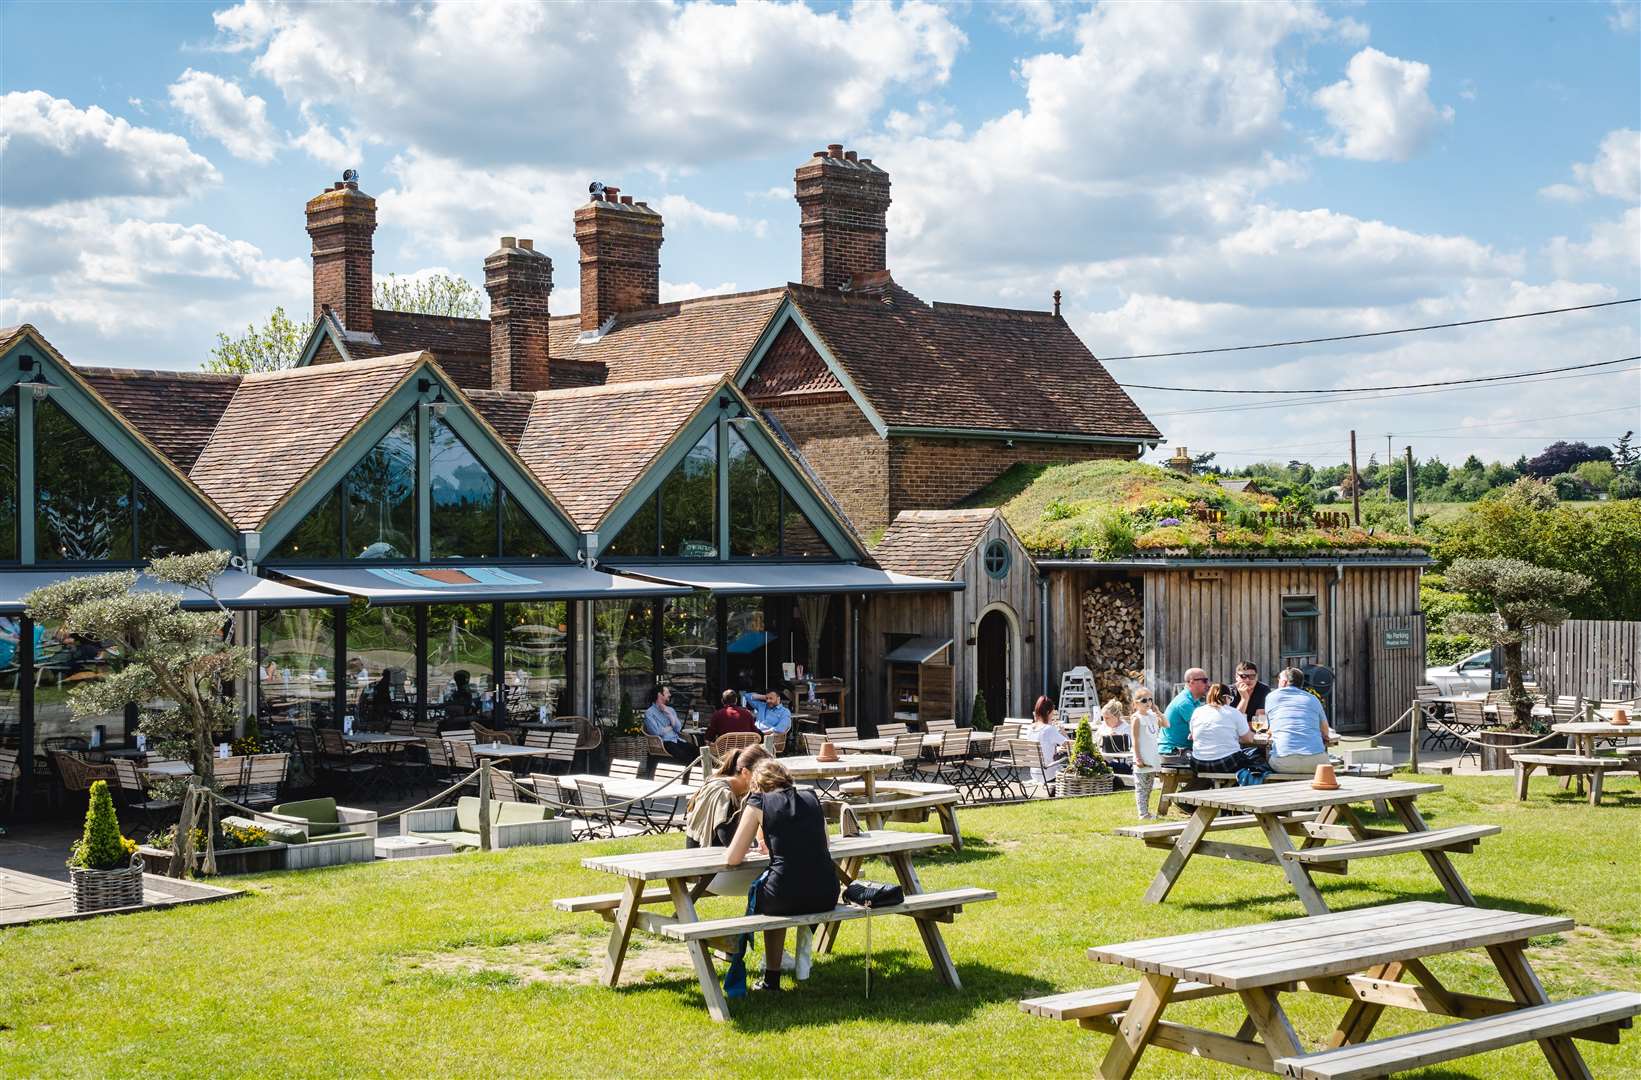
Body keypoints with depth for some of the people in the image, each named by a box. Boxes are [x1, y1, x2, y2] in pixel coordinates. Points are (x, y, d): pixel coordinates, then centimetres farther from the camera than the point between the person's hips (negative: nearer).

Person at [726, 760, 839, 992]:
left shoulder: (758, 803, 3)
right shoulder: (811, 798, 14)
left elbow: (732, 859, 3)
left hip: (786, 898, -4)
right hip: (826, 897, 4)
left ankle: (772, 978, 30)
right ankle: (803, 950, 30)